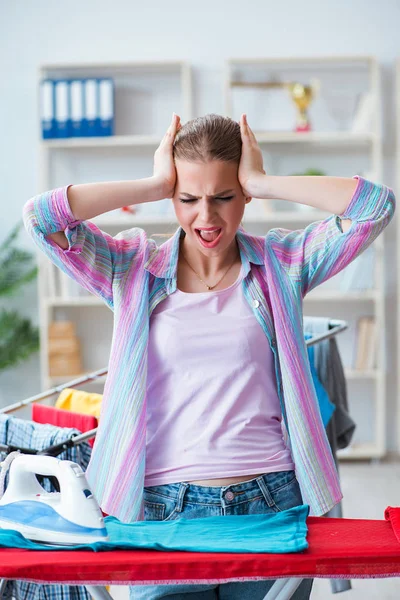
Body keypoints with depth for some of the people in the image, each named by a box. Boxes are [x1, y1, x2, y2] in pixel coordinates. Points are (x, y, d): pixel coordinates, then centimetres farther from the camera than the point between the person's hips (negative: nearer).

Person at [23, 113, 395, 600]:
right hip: (165, 508, 0)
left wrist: (261, 182, -6)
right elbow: (39, 217, -7)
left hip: (273, 503, 1)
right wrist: (154, 185, -5)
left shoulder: (282, 263, 4)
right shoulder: (133, 270, 4)